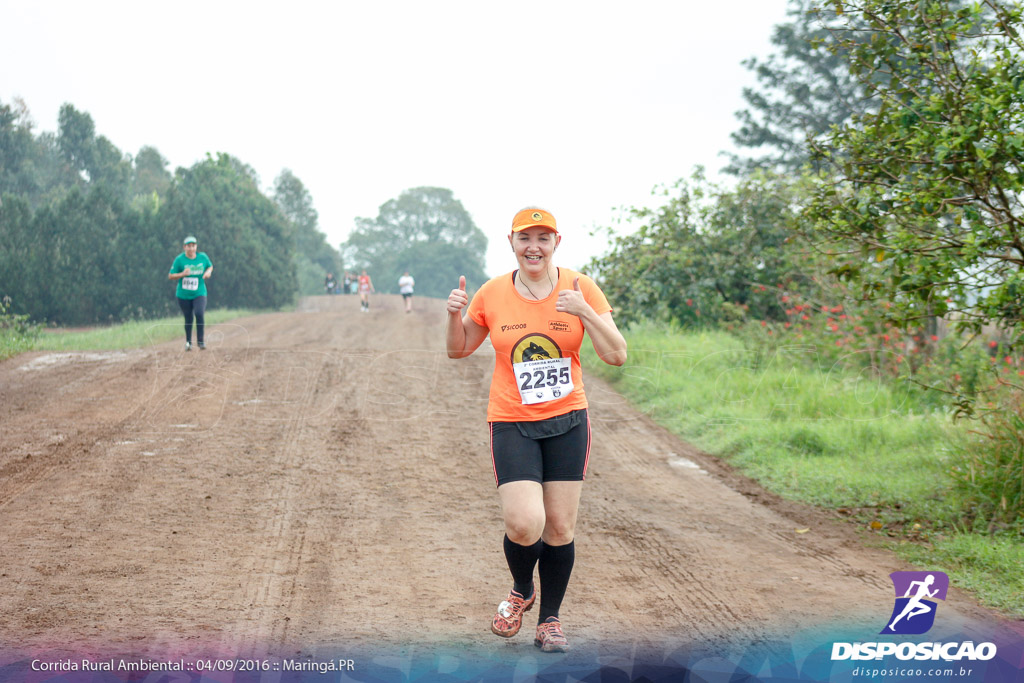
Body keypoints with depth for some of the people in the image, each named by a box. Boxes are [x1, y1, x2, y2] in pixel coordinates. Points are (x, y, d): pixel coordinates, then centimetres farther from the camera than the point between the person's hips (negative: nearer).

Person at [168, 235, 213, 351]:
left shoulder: (203, 257, -1)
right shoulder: (179, 259, -7)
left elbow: (210, 266, 18)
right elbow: (170, 276, -5)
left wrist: (208, 272, -5)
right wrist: (182, 274, -22)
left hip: (199, 294, 0)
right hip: (183, 295, 0)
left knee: (199, 314, -21)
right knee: (188, 319, 7)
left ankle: (200, 341, -9)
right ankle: (188, 342, 30)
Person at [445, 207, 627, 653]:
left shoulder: (580, 289, -3)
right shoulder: (492, 294, -1)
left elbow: (617, 356, -8)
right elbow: (458, 350, 12)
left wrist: (585, 313, -22)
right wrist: (454, 315, -9)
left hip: (567, 420, 1)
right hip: (511, 423, -1)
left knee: (560, 527, 2)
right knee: (524, 525, -15)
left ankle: (549, 620, 20)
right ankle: (521, 591, 17)